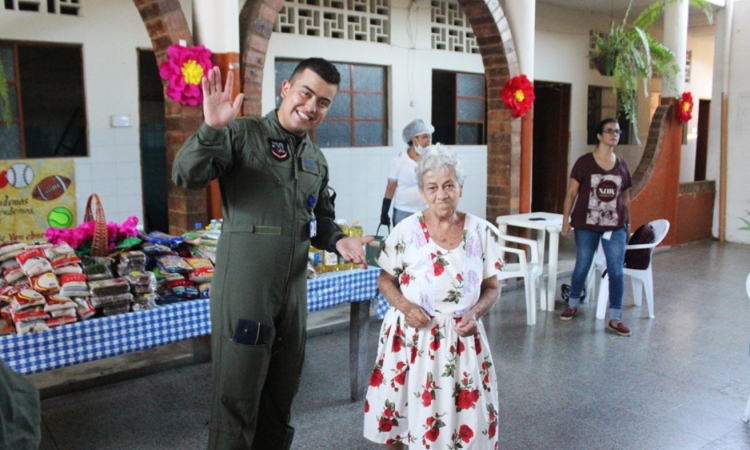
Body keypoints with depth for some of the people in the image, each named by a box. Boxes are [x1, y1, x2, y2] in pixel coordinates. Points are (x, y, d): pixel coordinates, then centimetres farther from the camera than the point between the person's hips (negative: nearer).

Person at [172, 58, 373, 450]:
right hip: (244, 281, -6)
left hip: (294, 284, 7)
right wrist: (212, 130, -32)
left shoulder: (317, 160, 15)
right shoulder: (243, 134, -6)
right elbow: (186, 176, -16)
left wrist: (338, 241, 1)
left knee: (282, 388, 18)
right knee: (237, 392, 1)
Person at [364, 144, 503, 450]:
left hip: (462, 337, 1)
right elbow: (386, 280, 3)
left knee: (464, 414, 6)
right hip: (411, 336, -1)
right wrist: (404, 306, -15)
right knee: (403, 412, 8)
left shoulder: (481, 232, -3)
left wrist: (475, 313, -14)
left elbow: (492, 287, 5)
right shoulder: (406, 231, -7)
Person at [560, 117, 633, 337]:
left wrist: (628, 223, 13)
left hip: (615, 227, 2)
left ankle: (615, 319, 7)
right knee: (582, 267, 11)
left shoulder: (622, 165, 6)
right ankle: (573, 304, 35)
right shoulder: (584, 162, -5)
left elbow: (625, 197, 12)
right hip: (587, 225, -2)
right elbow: (571, 192, -4)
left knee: (616, 271, -2)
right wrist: (566, 220, -9)